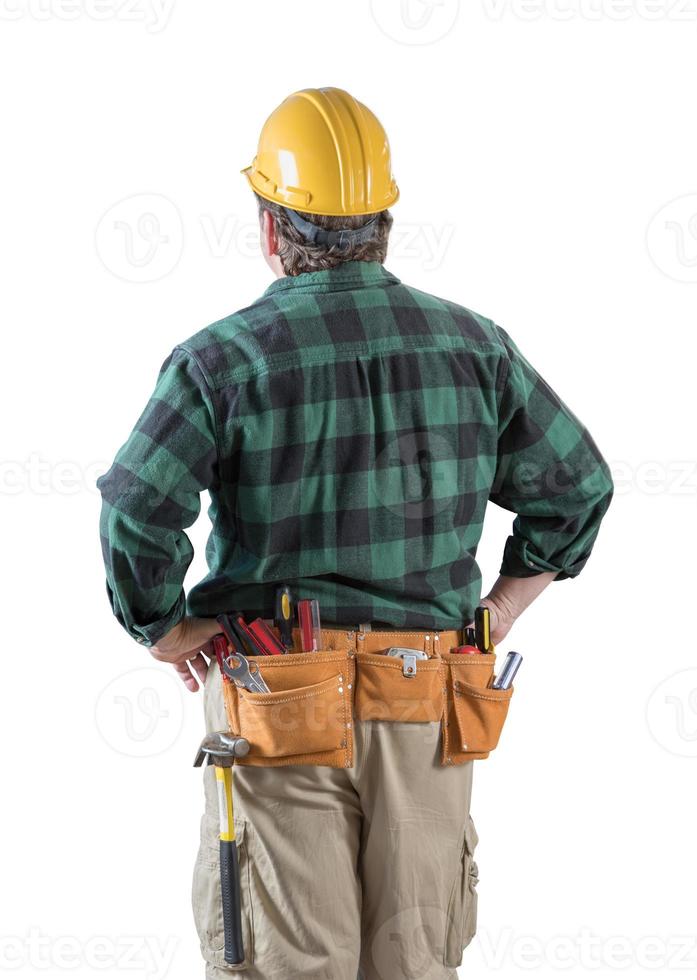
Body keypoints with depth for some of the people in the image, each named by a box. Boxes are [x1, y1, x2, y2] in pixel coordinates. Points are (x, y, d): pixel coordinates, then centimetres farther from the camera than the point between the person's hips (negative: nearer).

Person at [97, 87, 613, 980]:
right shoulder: (472, 344, 3)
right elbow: (577, 483, 9)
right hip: (426, 705, 3)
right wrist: (497, 609, 14)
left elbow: (136, 512, -19)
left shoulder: (222, 358, -9)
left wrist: (163, 632, -4)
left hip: (280, 698, -3)